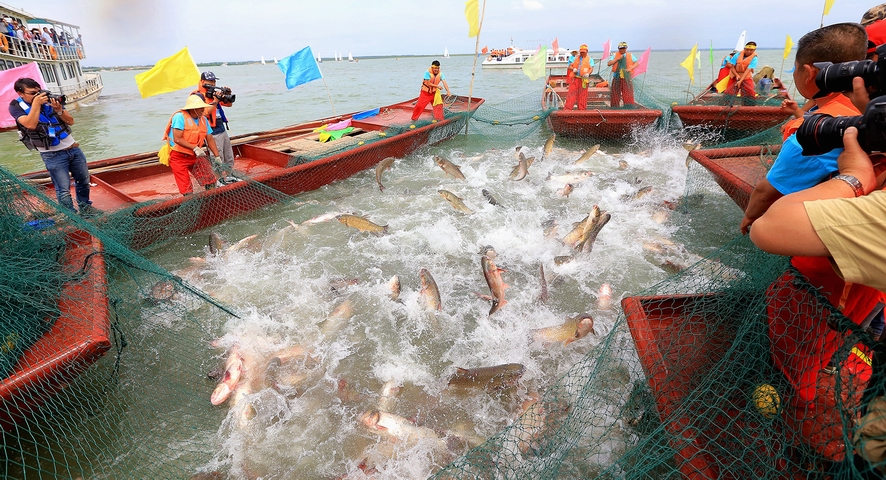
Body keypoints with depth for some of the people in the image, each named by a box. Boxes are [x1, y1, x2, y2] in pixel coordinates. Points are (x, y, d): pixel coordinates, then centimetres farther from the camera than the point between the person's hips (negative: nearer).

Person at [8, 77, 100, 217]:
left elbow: (70, 121, 2)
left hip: (73, 148, 4)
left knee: (83, 180, 15)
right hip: (53, 155, -4)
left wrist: (59, 110, -17)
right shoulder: (16, 107, -5)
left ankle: (85, 207, 33)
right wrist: (36, 103, -19)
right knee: (64, 190, -3)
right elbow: (30, 124, -23)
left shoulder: (50, 99, 2)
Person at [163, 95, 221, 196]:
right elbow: (177, 139, -21)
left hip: (195, 156, 6)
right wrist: (195, 148, -27)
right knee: (187, 189, -2)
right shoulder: (180, 117, -15)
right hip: (178, 157, -5)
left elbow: (209, 139, 9)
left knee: (211, 180, -3)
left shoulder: (204, 120, 5)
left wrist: (217, 156, 4)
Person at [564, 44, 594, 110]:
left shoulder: (590, 59, 11)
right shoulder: (575, 58, 18)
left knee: (582, 95, 0)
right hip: (574, 78, 2)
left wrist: (588, 73, -22)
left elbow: (591, 68, 0)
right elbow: (569, 66, 13)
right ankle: (568, 108, -3)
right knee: (571, 93, -4)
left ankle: (582, 109, 6)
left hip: (583, 79, -2)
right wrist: (573, 69, -10)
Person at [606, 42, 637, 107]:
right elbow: (609, 63, -4)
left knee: (628, 94, -7)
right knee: (615, 93, 4)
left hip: (627, 78, 0)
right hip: (617, 77, 0)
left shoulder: (630, 55, 10)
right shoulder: (615, 55, 7)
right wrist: (617, 59, -12)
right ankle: (615, 107, 15)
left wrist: (630, 68, -9)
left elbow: (637, 63, 8)